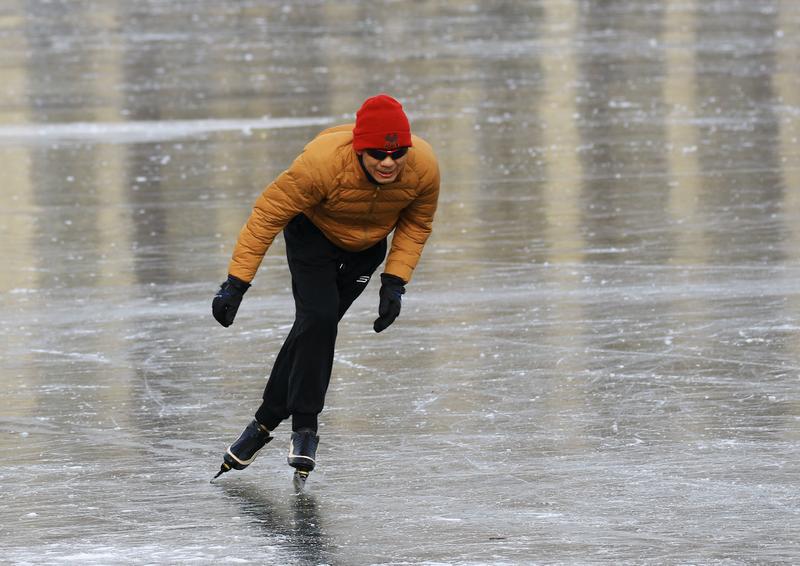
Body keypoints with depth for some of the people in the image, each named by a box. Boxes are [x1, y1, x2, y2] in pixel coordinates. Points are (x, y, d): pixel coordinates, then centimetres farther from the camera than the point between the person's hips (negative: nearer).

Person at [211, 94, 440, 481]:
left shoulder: (424, 168, -29)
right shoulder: (323, 161, -40)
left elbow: (416, 224, -7)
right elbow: (268, 214, -29)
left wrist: (394, 281, -15)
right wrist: (236, 283, -29)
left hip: (367, 246, 3)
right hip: (313, 233, -3)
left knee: (316, 327, -1)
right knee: (317, 319, -20)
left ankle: (266, 422, 11)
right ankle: (304, 427, -7)